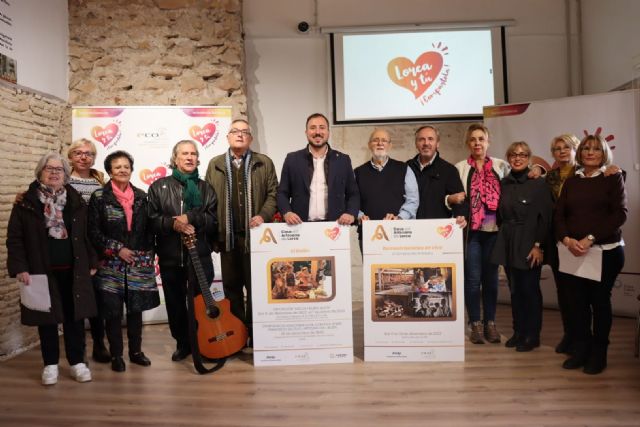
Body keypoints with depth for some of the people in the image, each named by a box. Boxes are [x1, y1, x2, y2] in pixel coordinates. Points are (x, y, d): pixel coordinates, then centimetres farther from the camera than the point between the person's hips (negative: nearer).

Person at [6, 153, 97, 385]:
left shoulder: (76, 201, 5)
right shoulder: (26, 202, -1)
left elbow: (87, 235, 7)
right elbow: (14, 238, -2)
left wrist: (92, 262, 4)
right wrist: (19, 267, -10)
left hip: (73, 270, 1)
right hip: (42, 271, -1)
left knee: (74, 316, 7)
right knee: (47, 317, 8)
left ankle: (77, 362, 19)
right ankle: (50, 364, 23)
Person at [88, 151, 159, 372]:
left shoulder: (142, 197, 7)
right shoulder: (99, 197, -1)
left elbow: (150, 229, 10)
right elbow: (94, 232, -4)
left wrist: (148, 256, 4)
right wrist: (117, 250, -11)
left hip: (139, 264, 3)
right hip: (111, 264, -2)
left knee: (136, 308, 9)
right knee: (113, 310, 2)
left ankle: (136, 350, 24)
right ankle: (116, 355, 16)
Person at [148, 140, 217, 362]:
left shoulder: (205, 188, 8)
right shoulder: (159, 187, 7)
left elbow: (214, 220, -2)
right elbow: (152, 219, 0)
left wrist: (190, 218, -15)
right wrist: (172, 223, -16)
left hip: (200, 256, 0)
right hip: (170, 256, 1)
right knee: (175, 303, 10)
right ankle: (182, 343, 28)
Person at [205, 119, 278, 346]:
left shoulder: (264, 163, 7)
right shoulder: (215, 165, 11)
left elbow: (273, 194, 4)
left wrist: (263, 215, -13)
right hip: (227, 235, 2)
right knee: (231, 286, 9)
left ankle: (256, 334, 14)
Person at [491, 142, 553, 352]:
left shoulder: (539, 183, -5)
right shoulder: (503, 184, 10)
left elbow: (545, 217, -9)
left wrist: (539, 246, -13)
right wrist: (503, 237, 7)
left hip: (529, 246, -4)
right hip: (508, 245, 5)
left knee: (530, 290, 1)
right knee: (515, 290, 11)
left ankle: (532, 336, 16)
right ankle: (518, 332, 23)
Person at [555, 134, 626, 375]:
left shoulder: (613, 178, 2)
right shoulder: (571, 182, 12)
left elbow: (619, 214, -8)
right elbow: (559, 214, 7)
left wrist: (590, 239, -17)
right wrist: (567, 239, -11)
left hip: (606, 251, -3)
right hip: (573, 252, 3)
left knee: (600, 301, 5)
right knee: (577, 301, 3)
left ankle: (598, 353, 18)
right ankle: (580, 349, 17)